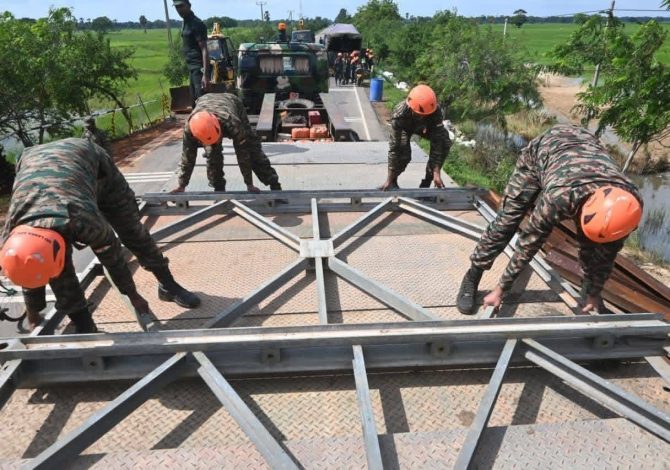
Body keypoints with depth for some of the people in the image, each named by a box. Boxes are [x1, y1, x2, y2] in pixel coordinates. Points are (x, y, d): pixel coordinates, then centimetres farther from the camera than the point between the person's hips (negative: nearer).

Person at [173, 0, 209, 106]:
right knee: (194, 101, 14)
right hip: (192, 67, 10)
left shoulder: (196, 24, -13)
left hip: (199, 68, -10)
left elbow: (204, 50, -19)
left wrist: (205, 74, -26)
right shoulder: (185, 22, 15)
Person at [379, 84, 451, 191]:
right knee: (403, 152, -29)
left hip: (426, 126, 2)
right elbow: (394, 147, -40)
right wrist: (389, 180, -39)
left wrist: (436, 173, -38)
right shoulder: (399, 114, -43)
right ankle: (393, 181, 1)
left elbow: (436, 142, -34)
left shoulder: (436, 111, -39)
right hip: (405, 127, -2)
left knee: (445, 143, -19)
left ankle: (426, 183, -2)